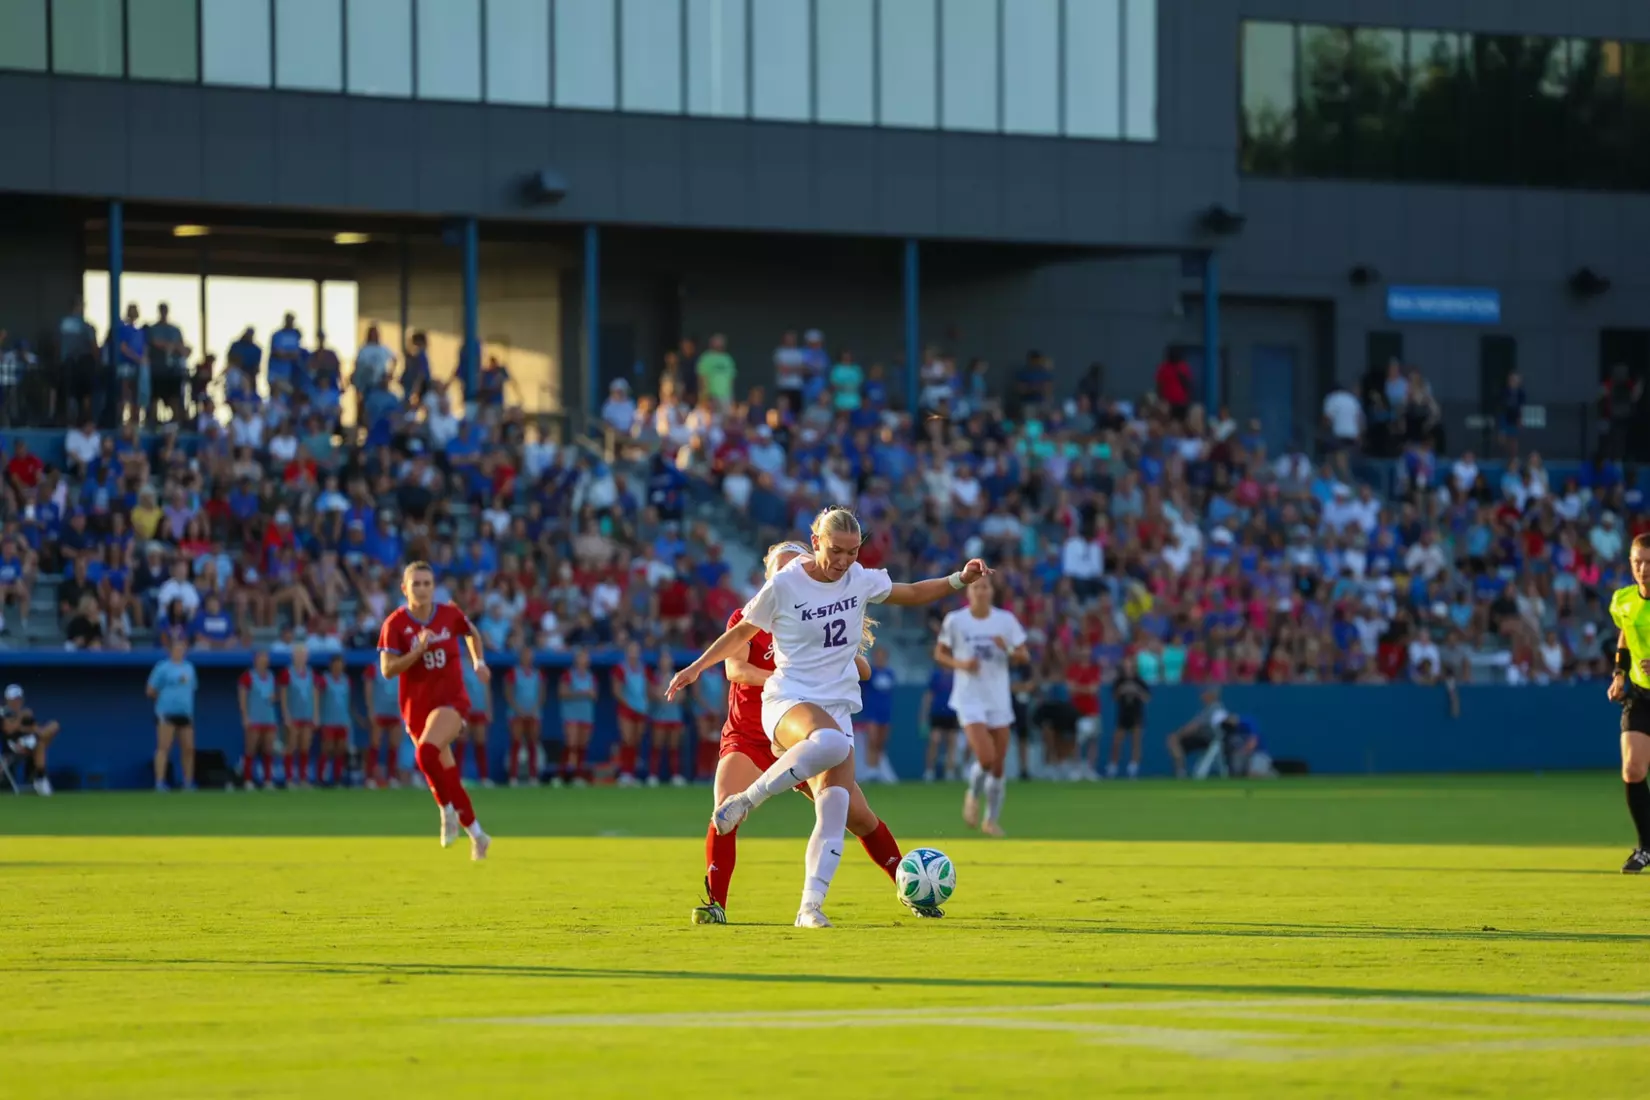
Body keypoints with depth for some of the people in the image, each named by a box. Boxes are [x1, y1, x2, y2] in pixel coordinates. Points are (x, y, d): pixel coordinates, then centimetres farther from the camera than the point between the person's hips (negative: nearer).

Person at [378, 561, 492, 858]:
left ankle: (448, 811, -11)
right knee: (447, 776, 7)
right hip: (417, 708, 2)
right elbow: (387, 670, -16)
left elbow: (472, 633, 22)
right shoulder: (395, 624, -7)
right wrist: (418, 650, -26)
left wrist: (479, 662, 8)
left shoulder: (450, 614, -2)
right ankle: (477, 835, 23)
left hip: (450, 700, -2)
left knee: (427, 753, -30)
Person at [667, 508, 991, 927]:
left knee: (836, 807, -12)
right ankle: (745, 800, -26)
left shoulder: (860, 579, 7)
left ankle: (811, 906, -9)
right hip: (789, 700, -6)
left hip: (838, 707, 6)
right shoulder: (784, 585, -7)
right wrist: (696, 667, 5)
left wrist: (960, 580, 11)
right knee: (831, 743, -41)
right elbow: (742, 632, 8)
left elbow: (911, 594, 24)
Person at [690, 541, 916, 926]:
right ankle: (715, 904, -21)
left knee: (860, 816, 2)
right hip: (747, 738, -3)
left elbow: (863, 671, -3)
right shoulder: (748, 619, -5)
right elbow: (735, 668, -22)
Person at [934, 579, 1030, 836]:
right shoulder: (955, 621, -4)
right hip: (970, 698, -3)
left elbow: (1024, 657, 4)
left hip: (999, 699, 3)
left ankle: (992, 819, 20)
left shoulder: (1006, 620, 1)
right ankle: (973, 795, 14)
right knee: (986, 758, -18)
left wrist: (1008, 649, -18)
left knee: (999, 765, 4)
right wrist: (960, 664, -14)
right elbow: (939, 654, 5)